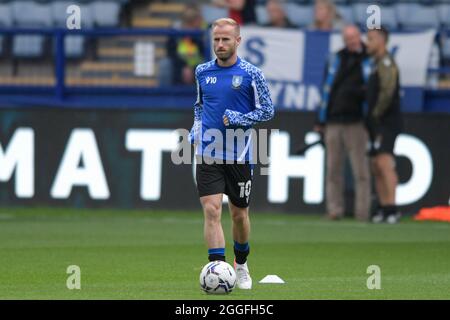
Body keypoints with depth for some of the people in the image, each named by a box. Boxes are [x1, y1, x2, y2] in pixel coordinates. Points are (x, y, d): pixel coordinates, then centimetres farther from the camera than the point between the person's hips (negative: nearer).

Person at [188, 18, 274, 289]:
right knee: (211, 210, -13)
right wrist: (196, 132, 8)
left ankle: (241, 265, 35)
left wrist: (238, 119, -13)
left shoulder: (251, 74, -5)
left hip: (239, 156, -1)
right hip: (207, 154, 1)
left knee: (239, 213, 11)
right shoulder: (202, 72, 6)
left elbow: (267, 110, -1)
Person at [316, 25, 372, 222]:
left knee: (360, 169, -6)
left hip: (356, 122, -4)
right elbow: (326, 89, 16)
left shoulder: (368, 61, 3)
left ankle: (362, 212, -5)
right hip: (333, 122, 4)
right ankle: (334, 210, 7)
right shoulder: (336, 59, 14)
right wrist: (321, 121, 14)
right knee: (333, 169, 4)